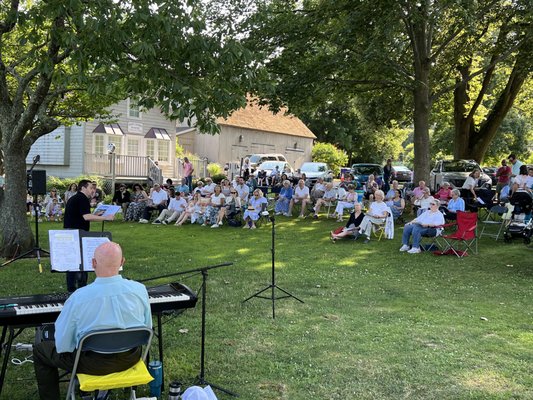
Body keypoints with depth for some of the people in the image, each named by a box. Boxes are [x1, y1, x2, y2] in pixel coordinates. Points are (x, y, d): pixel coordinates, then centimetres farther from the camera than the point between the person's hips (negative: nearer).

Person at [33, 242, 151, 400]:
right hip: (131, 358, 4)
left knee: (40, 350, 20)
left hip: (93, 363, -3)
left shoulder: (78, 298, -24)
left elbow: (62, 345, -14)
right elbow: (147, 329, -1)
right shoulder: (140, 289, -16)